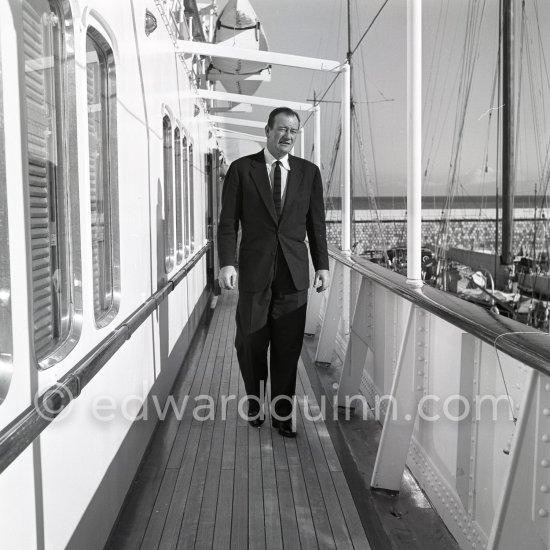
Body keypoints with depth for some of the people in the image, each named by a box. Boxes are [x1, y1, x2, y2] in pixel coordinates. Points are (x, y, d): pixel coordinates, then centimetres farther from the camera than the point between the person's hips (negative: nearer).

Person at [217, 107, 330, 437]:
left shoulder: (309, 172, 8)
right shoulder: (241, 169, 2)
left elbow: (316, 224, 10)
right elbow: (228, 222, -1)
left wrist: (323, 266, 4)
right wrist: (227, 263, -11)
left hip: (294, 274, 1)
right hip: (254, 272, -1)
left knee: (288, 349, 5)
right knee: (251, 346, 8)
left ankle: (283, 414, 18)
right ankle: (255, 404, 29)